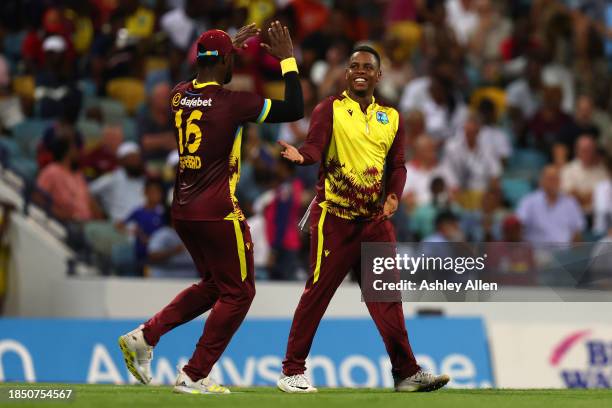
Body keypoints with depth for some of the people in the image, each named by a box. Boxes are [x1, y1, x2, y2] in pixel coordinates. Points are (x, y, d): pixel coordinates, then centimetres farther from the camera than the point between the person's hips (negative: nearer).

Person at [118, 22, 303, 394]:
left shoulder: (179, 95, 5)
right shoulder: (231, 102, -15)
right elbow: (294, 109, -11)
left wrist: (231, 46, 36)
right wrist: (288, 60, -2)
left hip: (183, 210, 8)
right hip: (217, 211, -8)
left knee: (213, 285, 23)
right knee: (238, 293, 6)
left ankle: (145, 336, 10)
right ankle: (194, 376, 2)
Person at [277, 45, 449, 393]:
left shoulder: (391, 117, 13)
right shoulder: (329, 109, 0)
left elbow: (397, 165, 12)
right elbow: (316, 148, -13)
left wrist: (394, 195, -7)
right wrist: (300, 155, -36)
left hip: (376, 220, 4)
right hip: (334, 217, -4)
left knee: (387, 295, 4)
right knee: (318, 292, -5)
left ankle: (407, 373, 7)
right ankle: (292, 372, 2)